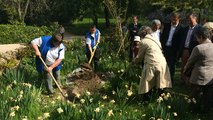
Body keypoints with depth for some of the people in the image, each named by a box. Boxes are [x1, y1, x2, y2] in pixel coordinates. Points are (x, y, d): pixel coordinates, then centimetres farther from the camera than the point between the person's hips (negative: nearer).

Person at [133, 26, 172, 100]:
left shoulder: (143, 42, 0)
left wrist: (134, 61, 27)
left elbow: (140, 56, 6)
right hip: (162, 64, 7)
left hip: (152, 65, -6)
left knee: (147, 85, 5)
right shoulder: (155, 39, 21)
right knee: (159, 85, 12)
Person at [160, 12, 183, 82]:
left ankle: (170, 80, 17)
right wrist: (161, 46, 2)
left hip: (173, 49, -4)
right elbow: (162, 36, 10)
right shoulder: (166, 25, 9)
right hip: (165, 47, 4)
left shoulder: (181, 28, -5)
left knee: (171, 65, 5)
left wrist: (178, 50, -13)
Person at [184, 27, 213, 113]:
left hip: (199, 78, -5)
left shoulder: (198, 48, -18)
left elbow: (190, 61, -6)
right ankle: (205, 111, 30)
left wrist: (185, 70, 13)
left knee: (196, 97, 13)